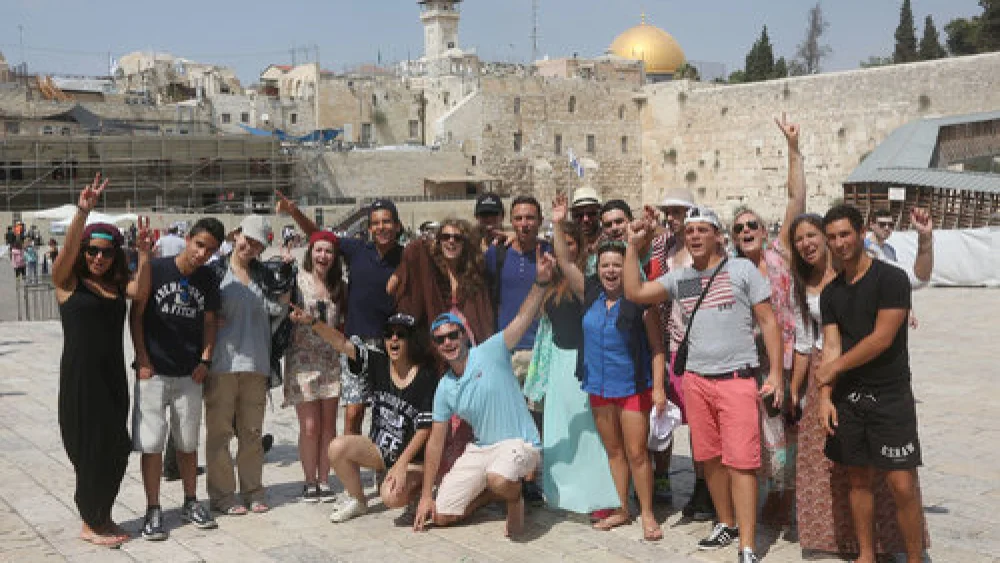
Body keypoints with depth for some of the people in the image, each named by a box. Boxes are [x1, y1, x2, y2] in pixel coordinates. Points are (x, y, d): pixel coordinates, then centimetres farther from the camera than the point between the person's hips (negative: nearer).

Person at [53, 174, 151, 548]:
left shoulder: (116, 285, 8)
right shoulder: (67, 281, -4)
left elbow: (140, 292, -12)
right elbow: (68, 248, -22)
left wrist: (144, 255, -25)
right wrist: (82, 212, -38)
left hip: (113, 375, 5)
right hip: (79, 376, -5)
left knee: (116, 448, 9)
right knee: (92, 449, 1)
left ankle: (103, 517, 26)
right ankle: (89, 524, 17)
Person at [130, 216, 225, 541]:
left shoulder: (208, 281, 4)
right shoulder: (155, 270, -7)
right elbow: (136, 316, -3)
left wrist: (205, 360, 0)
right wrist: (142, 360, -7)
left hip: (189, 375, 3)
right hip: (153, 372, -3)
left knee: (188, 442, 12)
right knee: (151, 443, -2)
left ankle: (190, 504, 24)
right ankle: (153, 511, 8)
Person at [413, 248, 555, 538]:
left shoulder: (490, 352, -10)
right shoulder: (445, 388, 4)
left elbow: (524, 317, -23)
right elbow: (436, 441, 8)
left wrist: (541, 281, -42)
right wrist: (426, 496, 7)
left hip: (518, 443, -6)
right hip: (480, 449, 6)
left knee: (499, 479, -40)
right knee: (440, 516, 3)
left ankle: (515, 498, -2)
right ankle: (495, 490, 24)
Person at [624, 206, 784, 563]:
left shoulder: (742, 269, 1)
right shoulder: (679, 278, 10)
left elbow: (768, 321, 1)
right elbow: (634, 293, 1)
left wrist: (776, 373, -7)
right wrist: (633, 245, 0)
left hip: (737, 379, -4)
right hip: (696, 379, 4)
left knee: (740, 462, -9)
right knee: (710, 459, 11)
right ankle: (727, 524, 29)